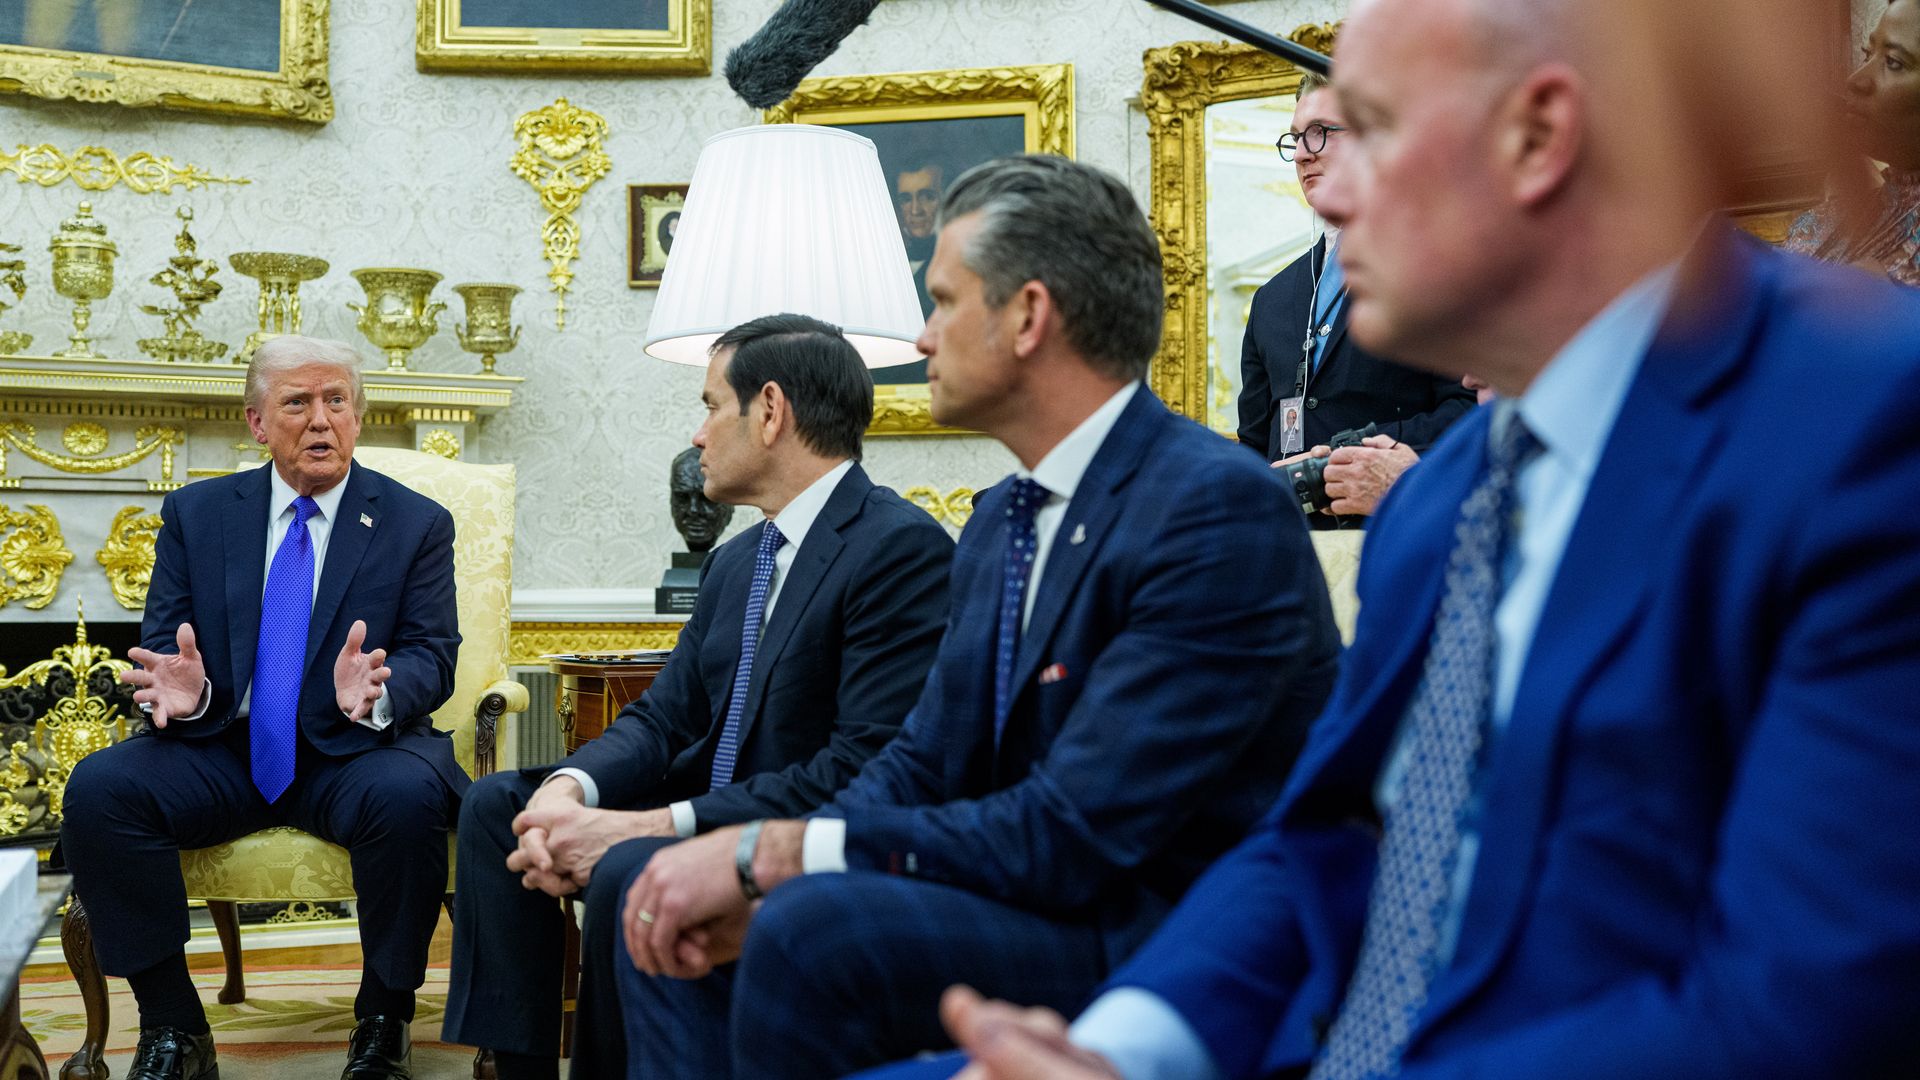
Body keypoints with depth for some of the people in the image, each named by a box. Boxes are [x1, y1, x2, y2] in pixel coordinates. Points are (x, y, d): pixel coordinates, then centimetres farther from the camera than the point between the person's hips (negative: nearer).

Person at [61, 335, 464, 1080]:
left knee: (408, 797, -35)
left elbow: (432, 656, -3)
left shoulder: (417, 524, 5)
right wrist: (180, 690, -20)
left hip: (353, 751, -2)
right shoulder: (196, 514, 10)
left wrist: (378, 692, -28)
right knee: (98, 789, -25)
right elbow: (161, 646, 6)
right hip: (222, 750, 2)